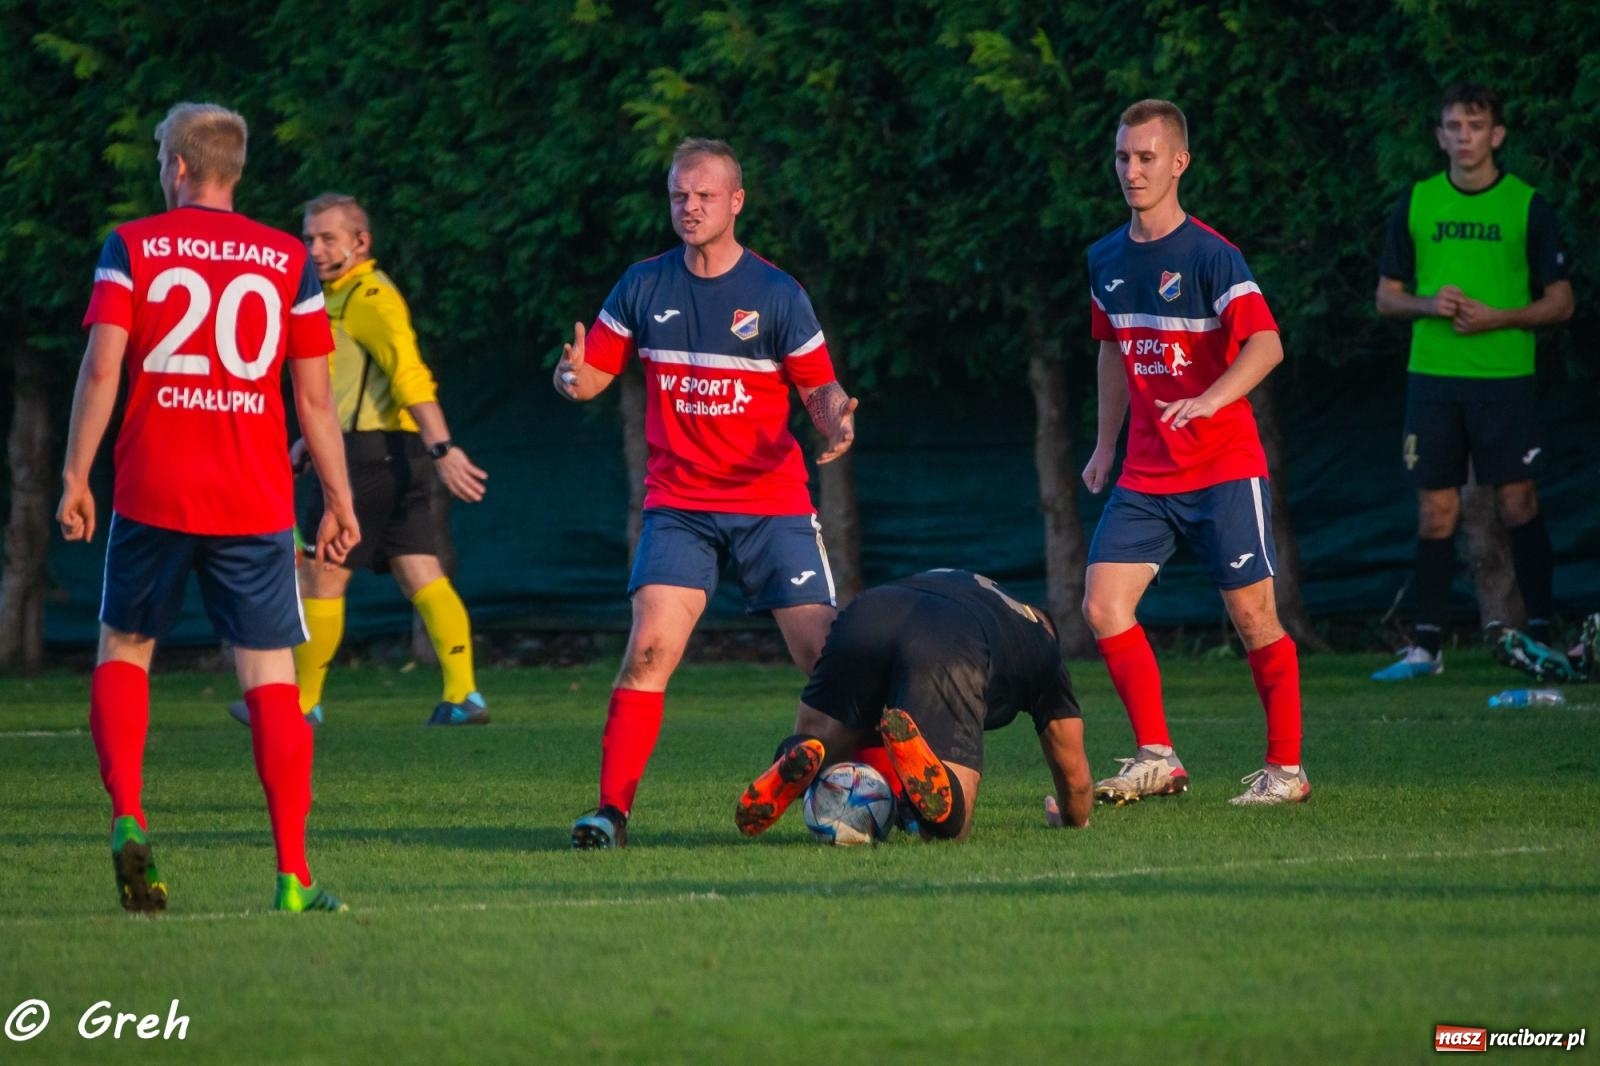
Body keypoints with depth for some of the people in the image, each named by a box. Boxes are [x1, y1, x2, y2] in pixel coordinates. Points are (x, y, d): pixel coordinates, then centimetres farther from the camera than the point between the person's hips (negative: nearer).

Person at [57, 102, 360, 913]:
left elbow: (102, 368, -7)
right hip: (255, 502, 0)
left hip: (152, 494, 0)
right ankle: (293, 876, -7)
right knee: (271, 679, 0)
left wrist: (75, 476, -2)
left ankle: (127, 819, -3)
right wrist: (338, 498, 10)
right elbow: (315, 396, 4)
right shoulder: (287, 260, 5)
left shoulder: (131, 248, 2)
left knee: (122, 652, 17)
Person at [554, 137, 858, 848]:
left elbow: (819, 388, 1)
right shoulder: (644, 287, 4)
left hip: (772, 503, -1)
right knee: (649, 650, -15)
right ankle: (612, 808, -11)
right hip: (677, 507, 1)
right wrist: (573, 376, -17)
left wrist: (837, 420, -22)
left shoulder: (776, 293, -2)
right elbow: (593, 375, 8)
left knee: (827, 656, -6)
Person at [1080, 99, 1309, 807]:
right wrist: (1106, 444, 20)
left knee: (1253, 616, -2)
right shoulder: (1106, 259, 8)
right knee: (1103, 604, -7)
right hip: (1144, 476, 6)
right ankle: (1156, 758, 1)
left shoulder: (1210, 255, -13)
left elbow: (1266, 344, -23)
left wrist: (1209, 401, -38)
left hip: (1224, 469, -6)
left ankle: (1286, 769, 10)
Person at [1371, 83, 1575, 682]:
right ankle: (1426, 647, 6)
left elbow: (1560, 302, 3)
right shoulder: (1415, 204, 8)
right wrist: (1428, 305, -9)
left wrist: (1497, 317, -12)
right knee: (1435, 512, 2)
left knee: (1517, 505, -5)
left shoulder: (1527, 206, 1)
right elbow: (1387, 297, 12)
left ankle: (1540, 636, 3)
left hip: (1506, 379, -2)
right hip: (1432, 378, 2)